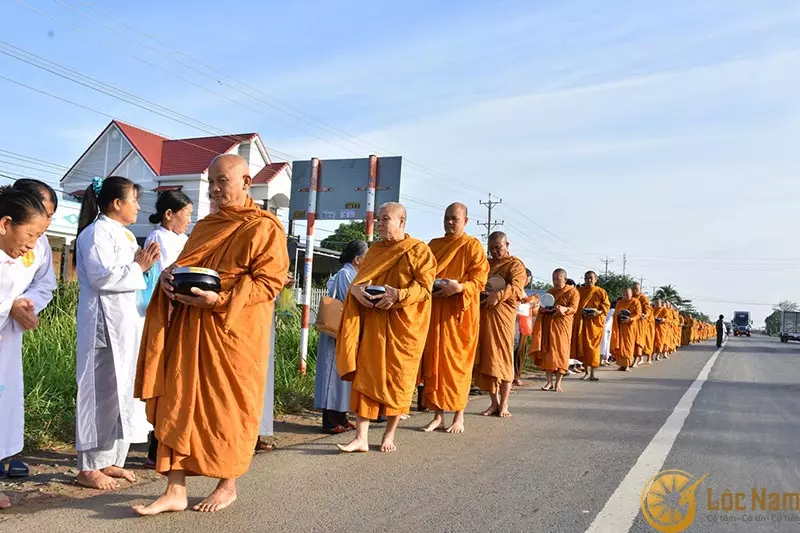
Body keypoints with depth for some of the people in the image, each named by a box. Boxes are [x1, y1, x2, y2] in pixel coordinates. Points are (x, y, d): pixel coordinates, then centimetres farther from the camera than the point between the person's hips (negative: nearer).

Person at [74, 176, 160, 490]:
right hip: (105, 323, -10)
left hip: (127, 322, 10)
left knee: (124, 390, 12)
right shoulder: (97, 233, -11)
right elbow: (103, 277, -22)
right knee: (103, 391, -5)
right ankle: (89, 468, 4)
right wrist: (138, 268, -11)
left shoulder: (124, 234, 18)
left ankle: (110, 460, 22)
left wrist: (143, 264, 6)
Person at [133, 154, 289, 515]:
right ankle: (175, 491, 10)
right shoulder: (204, 226, 17)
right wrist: (169, 276, -2)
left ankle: (228, 485, 22)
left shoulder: (265, 228, -7)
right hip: (189, 329, 7)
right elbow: (185, 265, 23)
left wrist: (220, 300, -23)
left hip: (233, 332, -7)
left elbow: (270, 282, -13)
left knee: (227, 409, 4)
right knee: (179, 404, 3)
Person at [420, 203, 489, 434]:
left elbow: (479, 280, -6)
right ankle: (438, 415, 10)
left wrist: (459, 287, -23)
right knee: (433, 361, 3)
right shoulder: (434, 245, 16)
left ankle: (459, 416, 7)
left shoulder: (473, 246, 0)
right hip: (434, 310, 5)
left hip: (460, 312, -5)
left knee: (457, 362, -2)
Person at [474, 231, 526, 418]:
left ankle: (504, 404, 3)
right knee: (485, 358, 3)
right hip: (482, 314, 5)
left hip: (502, 315, -5)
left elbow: (516, 287, -12)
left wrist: (498, 296, -29)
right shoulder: (485, 263, 21)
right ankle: (494, 402, 11)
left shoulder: (515, 264, 3)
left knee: (502, 358, -3)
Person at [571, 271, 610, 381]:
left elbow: (607, 306, 0)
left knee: (593, 346, -3)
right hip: (581, 322, 2)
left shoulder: (601, 292, 3)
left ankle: (592, 373, 3)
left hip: (595, 322, -2)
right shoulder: (579, 291, 9)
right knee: (582, 346, 2)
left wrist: (598, 312, -16)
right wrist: (581, 312, -11)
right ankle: (586, 371, 13)